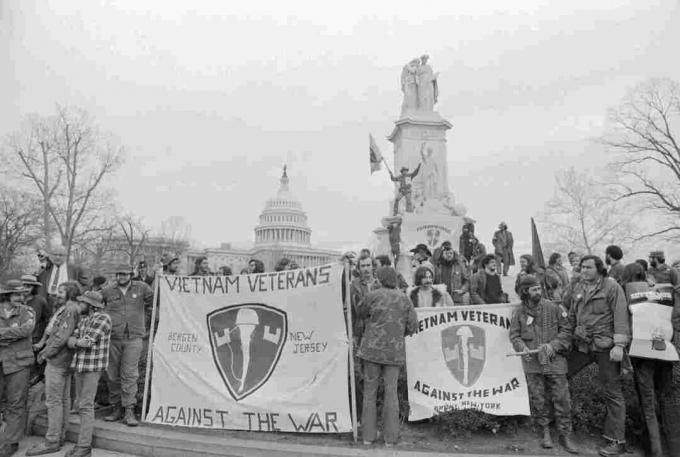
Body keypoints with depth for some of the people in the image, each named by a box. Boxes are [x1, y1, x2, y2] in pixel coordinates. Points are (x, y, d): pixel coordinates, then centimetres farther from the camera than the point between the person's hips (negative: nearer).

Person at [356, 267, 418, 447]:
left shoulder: (373, 295, -7)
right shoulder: (405, 299, 1)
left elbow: (362, 313, 8)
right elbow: (412, 325, 1)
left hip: (372, 348, -1)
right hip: (395, 351, 2)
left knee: (369, 391, 9)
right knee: (391, 392, 10)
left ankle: (368, 436, 16)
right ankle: (390, 437, 15)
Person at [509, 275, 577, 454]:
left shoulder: (554, 308, -3)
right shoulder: (519, 313, 1)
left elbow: (566, 331, -2)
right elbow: (514, 335, 3)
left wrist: (553, 345, -13)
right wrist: (523, 348, -14)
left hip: (555, 361, -1)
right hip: (532, 363, 1)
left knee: (562, 399, 3)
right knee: (538, 400, 9)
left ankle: (566, 435, 19)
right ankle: (546, 431, 27)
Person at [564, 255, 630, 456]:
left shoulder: (612, 287, -7)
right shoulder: (578, 288, 11)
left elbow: (621, 316, -12)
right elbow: (572, 315, 16)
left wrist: (619, 344, -18)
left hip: (605, 347, -5)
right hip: (581, 345, 6)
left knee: (612, 393, 3)